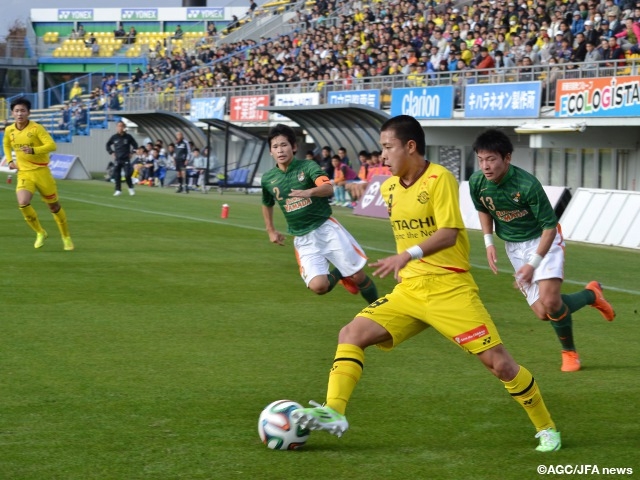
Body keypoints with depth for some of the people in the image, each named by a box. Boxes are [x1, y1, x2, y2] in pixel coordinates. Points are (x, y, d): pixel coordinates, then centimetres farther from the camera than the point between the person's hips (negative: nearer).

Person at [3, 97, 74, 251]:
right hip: (23, 173, 3)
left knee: (54, 206, 8)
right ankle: (40, 233, 4)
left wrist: (33, 150, -38)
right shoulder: (9, 131, 1)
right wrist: (10, 160, 11)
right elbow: (6, 145, 25)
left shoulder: (36, 128, -15)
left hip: (41, 172, -3)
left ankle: (66, 237, 29)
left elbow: (52, 145, -25)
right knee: (23, 204, -20)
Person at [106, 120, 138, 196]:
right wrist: (112, 153, 8)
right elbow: (108, 145, 17)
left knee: (127, 175, -10)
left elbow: (135, 145, 10)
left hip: (126, 159, -2)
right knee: (117, 175, 0)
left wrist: (131, 152, 3)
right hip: (117, 159, 2)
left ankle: (131, 188, 9)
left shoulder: (128, 136, -1)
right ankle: (118, 190, 9)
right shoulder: (114, 137, 2)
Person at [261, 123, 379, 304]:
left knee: (358, 276, -3)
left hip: (327, 228, -2)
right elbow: (267, 205, 24)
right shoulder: (268, 179, 2)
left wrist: (309, 191, -46)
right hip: (303, 239, 2)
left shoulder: (307, 166, -8)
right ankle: (338, 274, 18)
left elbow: (328, 188, -27)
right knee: (318, 286, -17)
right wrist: (271, 231, 21)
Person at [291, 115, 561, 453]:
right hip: (409, 290, 7)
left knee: (497, 361, -7)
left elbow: (448, 234, -22)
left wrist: (409, 255, -35)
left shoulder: (440, 178, -11)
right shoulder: (389, 188, 10)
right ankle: (334, 413, -16)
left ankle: (546, 429, 9)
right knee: (352, 334, -10)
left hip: (450, 289, -6)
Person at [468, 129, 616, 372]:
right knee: (542, 312, -4)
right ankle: (591, 294, 24)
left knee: (550, 301, -25)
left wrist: (533, 263, -24)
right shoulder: (477, 182, -14)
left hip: (543, 240, -5)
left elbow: (549, 226, -21)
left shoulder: (527, 185, -30)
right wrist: (489, 242, 0)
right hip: (514, 246, 5)